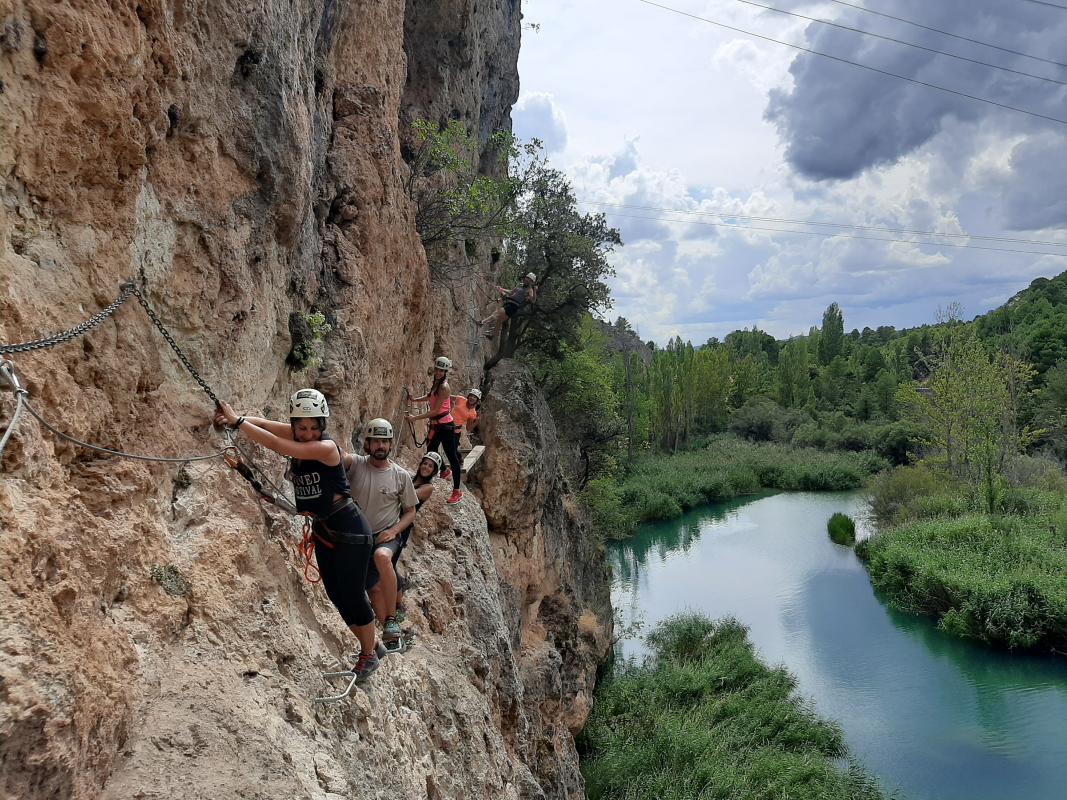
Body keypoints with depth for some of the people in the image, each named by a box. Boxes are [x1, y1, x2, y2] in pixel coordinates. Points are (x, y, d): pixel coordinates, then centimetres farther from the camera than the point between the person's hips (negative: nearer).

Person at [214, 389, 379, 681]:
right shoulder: (297, 438, -1)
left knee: (352, 596, 1)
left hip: (349, 532, -8)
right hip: (323, 530, 8)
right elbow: (265, 424, -16)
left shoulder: (327, 447, -23)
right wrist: (235, 419, -34)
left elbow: (278, 445, -32)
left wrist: (237, 421, -30)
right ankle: (366, 645, 32)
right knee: (336, 596, 14)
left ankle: (369, 656, 21)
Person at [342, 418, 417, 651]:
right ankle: (391, 633, 23)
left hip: (387, 536, -2)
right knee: (374, 588, 4)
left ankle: (392, 621, -28)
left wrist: (394, 530, -14)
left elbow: (410, 511, 4)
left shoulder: (401, 475, -5)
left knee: (381, 556, -34)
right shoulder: (356, 464, -6)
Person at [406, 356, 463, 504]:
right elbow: (430, 397, 25)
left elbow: (435, 411, -23)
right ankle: (445, 471, 47)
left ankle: (457, 491, 3)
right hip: (436, 425, 9)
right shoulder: (436, 384, 7)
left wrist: (415, 418, -24)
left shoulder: (444, 388, -20)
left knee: (451, 456, -3)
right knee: (431, 452, 19)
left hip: (446, 426, -9)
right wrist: (414, 400, 8)